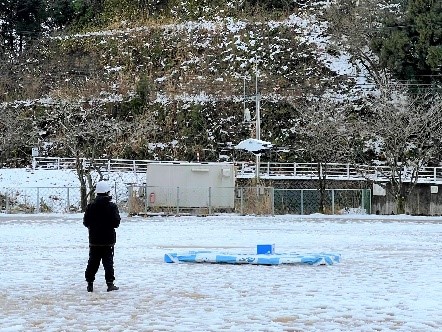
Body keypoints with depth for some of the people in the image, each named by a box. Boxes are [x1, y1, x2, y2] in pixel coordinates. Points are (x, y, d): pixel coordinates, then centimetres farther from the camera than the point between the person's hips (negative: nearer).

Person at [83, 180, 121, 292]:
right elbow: (116, 222, -9)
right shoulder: (112, 206, -10)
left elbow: (86, 222, 1)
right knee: (108, 262, 3)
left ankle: (90, 283, 10)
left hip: (94, 240, 2)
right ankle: (110, 283, -2)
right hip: (108, 239, -2)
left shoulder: (90, 206, -2)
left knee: (93, 262, 9)